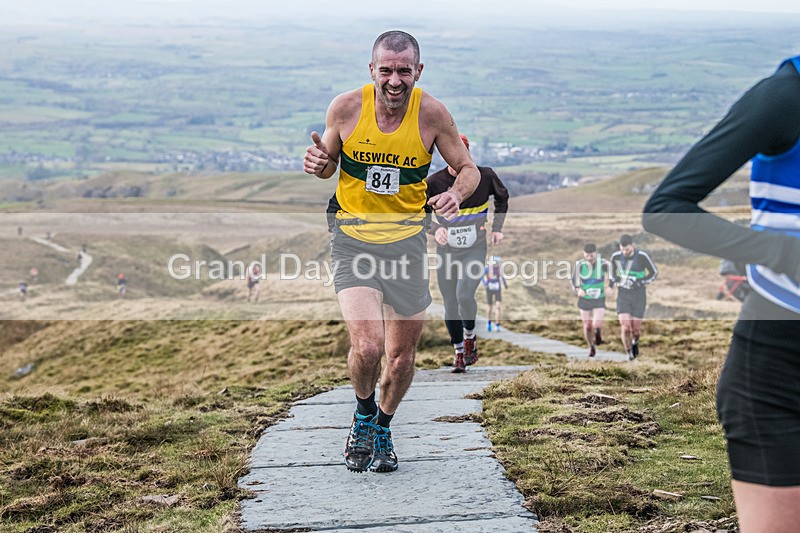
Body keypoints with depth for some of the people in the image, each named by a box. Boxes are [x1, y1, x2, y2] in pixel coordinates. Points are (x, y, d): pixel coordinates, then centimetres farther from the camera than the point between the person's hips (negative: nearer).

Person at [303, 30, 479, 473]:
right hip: (352, 234, -1)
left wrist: (456, 194, -20)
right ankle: (363, 414, 14)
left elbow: (468, 168, 2)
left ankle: (383, 428, 38)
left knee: (402, 354, 9)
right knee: (367, 346, -19)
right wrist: (318, 163, -17)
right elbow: (329, 163, 8)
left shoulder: (431, 113, -9)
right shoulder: (346, 107, -9)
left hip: (407, 237, 2)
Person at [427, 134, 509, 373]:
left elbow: (502, 197, 14)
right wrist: (434, 229, -27)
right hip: (446, 251, 2)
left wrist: (497, 228, 5)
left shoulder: (484, 176, -6)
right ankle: (459, 352, 22)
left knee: (464, 295, -20)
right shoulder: (434, 182, -8)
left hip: (475, 249, -1)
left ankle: (470, 337, 8)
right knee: (450, 304, 3)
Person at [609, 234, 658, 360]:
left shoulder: (642, 256, -13)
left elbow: (654, 273, -2)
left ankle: (635, 342, 38)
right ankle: (629, 353, 8)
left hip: (639, 296, -1)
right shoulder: (615, 256, -5)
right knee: (625, 328, -13)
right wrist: (613, 282, 7)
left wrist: (641, 282, -15)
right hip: (623, 296, 1)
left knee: (636, 328, 2)